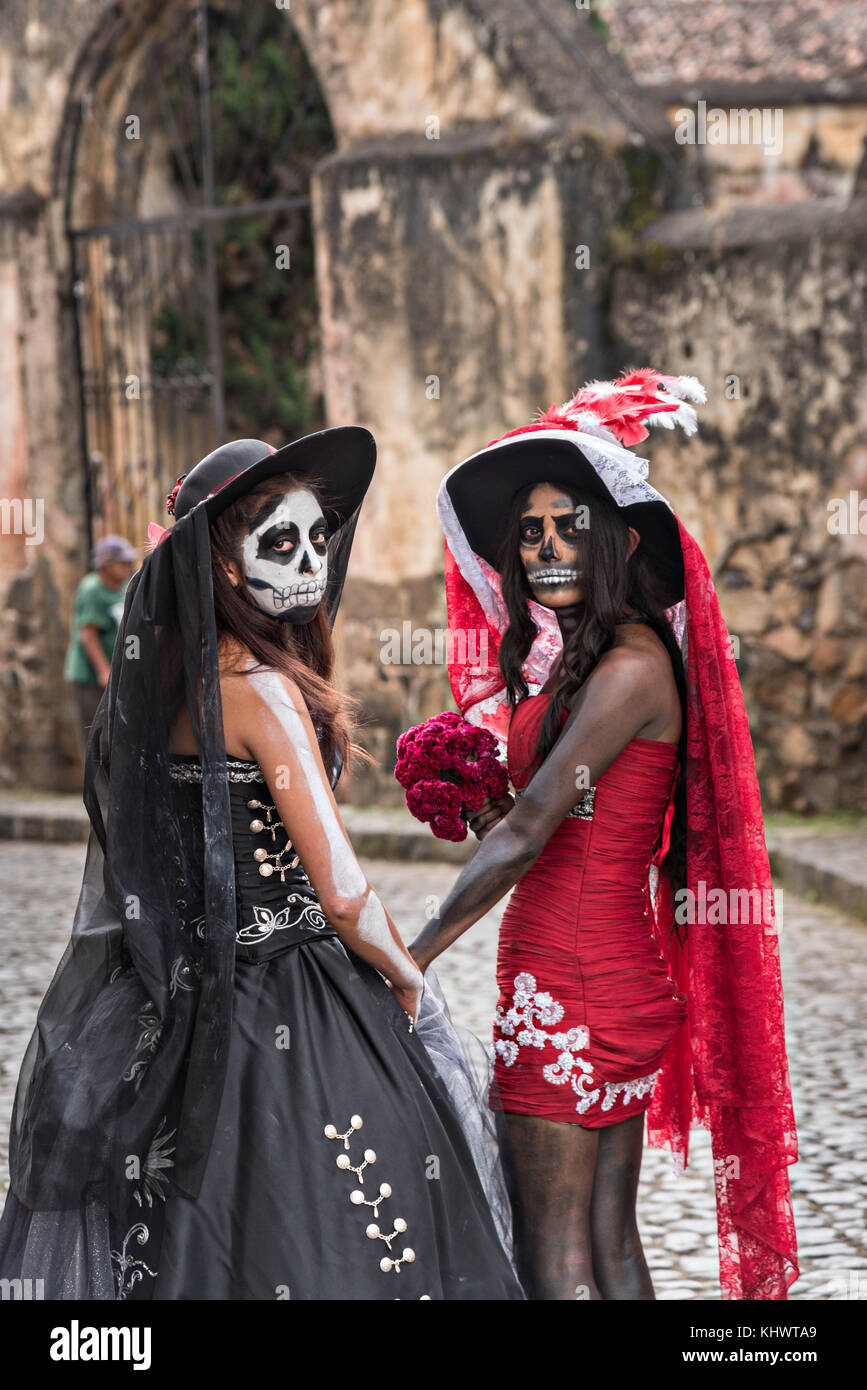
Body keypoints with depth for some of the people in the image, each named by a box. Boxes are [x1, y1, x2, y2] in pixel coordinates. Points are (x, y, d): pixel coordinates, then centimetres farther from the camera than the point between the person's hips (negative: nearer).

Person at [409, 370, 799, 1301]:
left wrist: (413, 956, -16)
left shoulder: (631, 666, -15)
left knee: (553, 1251, -4)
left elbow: (528, 833, -20)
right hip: (613, 981, 10)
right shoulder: (581, 658, 14)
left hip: (576, 987, -10)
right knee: (609, 1240, 13)